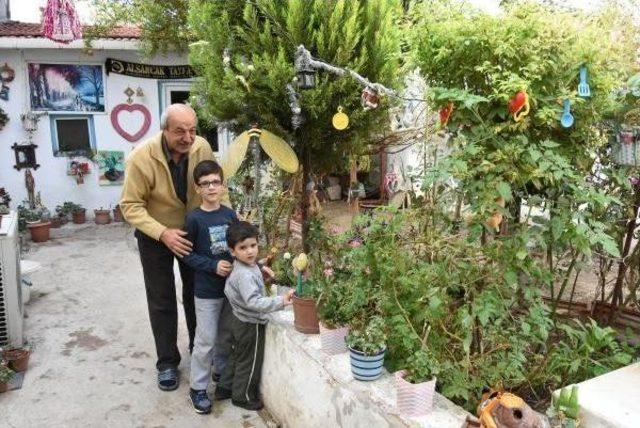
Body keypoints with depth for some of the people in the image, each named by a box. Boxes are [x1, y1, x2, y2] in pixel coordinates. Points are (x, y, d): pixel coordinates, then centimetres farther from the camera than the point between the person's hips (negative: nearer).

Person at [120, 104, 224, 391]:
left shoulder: (202, 148, -19)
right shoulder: (141, 157, -28)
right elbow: (131, 206, -24)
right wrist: (163, 233, -36)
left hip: (194, 231, 3)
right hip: (154, 236, -3)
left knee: (196, 294, 15)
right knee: (162, 301, 7)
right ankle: (167, 362, 25)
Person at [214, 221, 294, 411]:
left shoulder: (241, 266, -2)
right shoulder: (245, 275, -31)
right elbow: (254, 302, -41)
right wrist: (280, 301, -45)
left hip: (239, 319, 9)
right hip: (250, 324, -9)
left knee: (236, 355, 26)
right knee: (249, 361, 11)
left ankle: (224, 388, 41)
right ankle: (243, 396, 29)